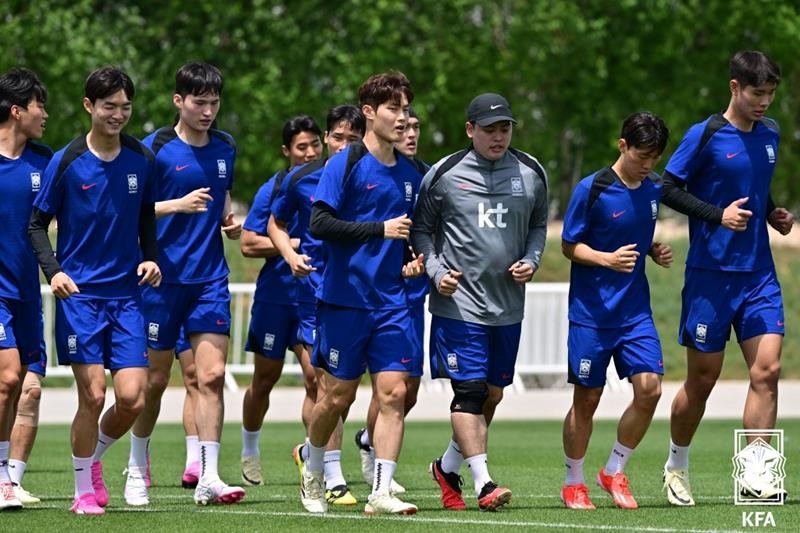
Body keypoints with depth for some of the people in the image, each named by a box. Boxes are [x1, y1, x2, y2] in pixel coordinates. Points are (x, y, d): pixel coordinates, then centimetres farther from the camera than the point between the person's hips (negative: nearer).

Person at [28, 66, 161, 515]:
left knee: (132, 398, -6)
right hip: (80, 293, -3)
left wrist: (150, 258, 1)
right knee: (93, 395, -7)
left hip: (126, 293, 3)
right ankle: (85, 490, 9)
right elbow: (38, 223, 1)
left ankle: (93, 456, 22)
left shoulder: (142, 160, 5)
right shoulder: (67, 162, -5)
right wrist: (53, 270, -13)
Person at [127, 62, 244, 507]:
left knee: (212, 374, -8)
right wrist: (179, 205, -22)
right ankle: (137, 470, 24)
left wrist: (230, 220, 5)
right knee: (156, 379, 5)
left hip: (210, 278, 4)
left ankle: (208, 478, -10)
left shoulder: (225, 148, 9)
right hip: (164, 278, -4)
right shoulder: (155, 149, -7)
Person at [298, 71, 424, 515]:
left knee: (393, 393, -7)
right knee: (338, 396, 3)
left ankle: (381, 492, -6)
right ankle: (312, 475, 28)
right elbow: (320, 224, -16)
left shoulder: (408, 174, 12)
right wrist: (380, 229, -18)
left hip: (391, 302, 5)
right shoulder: (345, 164, -7)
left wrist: (410, 261, 6)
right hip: (345, 299, -5)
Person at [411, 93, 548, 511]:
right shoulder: (443, 175, -5)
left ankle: (448, 468, 29)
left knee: (492, 395, 11)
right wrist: (435, 270, -9)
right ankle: (483, 483, -15)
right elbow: (421, 228, 6)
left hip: (509, 304, 5)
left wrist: (530, 261, 2)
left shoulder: (530, 173, 5)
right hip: (458, 302, -5)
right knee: (469, 390, -13)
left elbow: (538, 225, 20)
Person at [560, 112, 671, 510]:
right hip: (591, 312, -4)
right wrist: (607, 259, -23)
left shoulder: (653, 189, 5)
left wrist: (656, 252, 0)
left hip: (635, 310, 4)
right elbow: (568, 246, -7)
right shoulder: (591, 189, -12)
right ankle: (573, 484, 20)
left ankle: (614, 472, 10)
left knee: (649, 387, -9)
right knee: (587, 399, 3)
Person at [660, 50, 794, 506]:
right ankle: (677, 466, 25)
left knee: (767, 369, -9)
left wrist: (772, 213, 5)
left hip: (759, 273, 5)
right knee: (703, 379, 4)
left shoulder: (770, 134, 10)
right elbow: (668, 189, -9)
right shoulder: (705, 136, -9)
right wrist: (718, 215, -19)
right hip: (711, 274, -5)